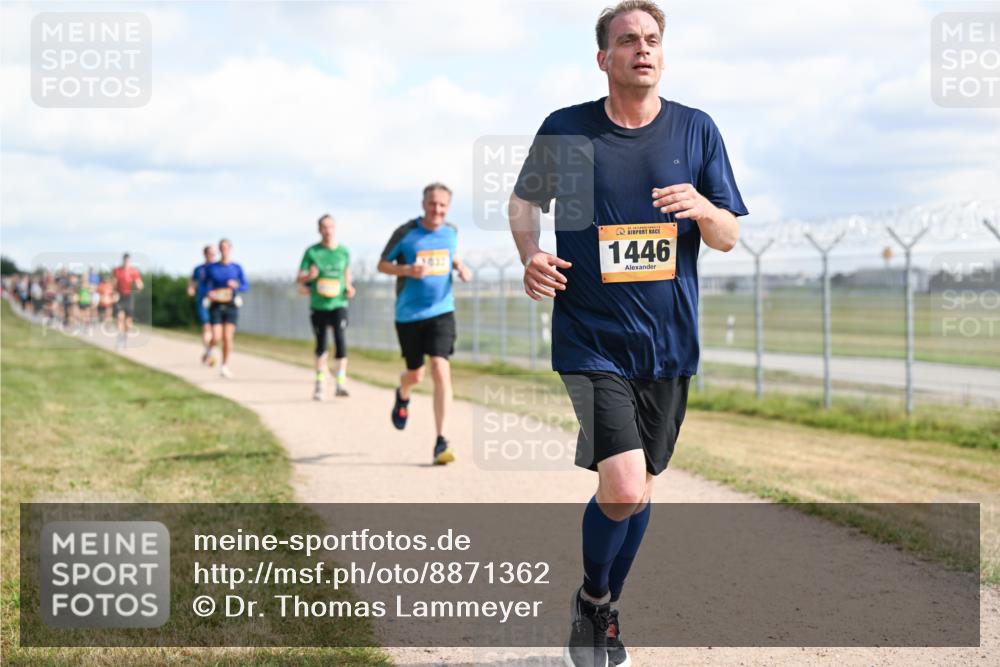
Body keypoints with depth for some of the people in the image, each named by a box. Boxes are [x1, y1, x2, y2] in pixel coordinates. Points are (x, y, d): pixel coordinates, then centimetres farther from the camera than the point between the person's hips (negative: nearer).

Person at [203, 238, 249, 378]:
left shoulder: (237, 268, 2)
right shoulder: (211, 268, 1)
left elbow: (246, 286, 4)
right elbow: (206, 285, 7)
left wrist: (236, 286, -16)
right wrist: (208, 293, -14)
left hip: (231, 306, 0)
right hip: (216, 305, 0)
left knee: (228, 337, -8)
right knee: (216, 338, -11)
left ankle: (225, 366, 8)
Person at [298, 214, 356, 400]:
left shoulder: (344, 251, 3)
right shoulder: (312, 252, -2)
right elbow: (300, 278, -1)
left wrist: (348, 287, 1)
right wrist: (309, 276, -23)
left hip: (338, 303, 0)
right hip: (318, 305, 0)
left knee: (341, 339, -17)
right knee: (320, 345, 9)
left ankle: (341, 383, -15)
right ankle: (320, 384, 23)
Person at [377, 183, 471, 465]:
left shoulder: (451, 231, 3)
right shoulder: (405, 232, -8)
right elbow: (382, 264, 0)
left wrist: (460, 267, 0)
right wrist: (408, 270, -19)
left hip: (441, 312, 1)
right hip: (409, 314, -1)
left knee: (441, 370, -16)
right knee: (415, 375, 10)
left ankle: (441, 442, -13)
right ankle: (403, 398, 51)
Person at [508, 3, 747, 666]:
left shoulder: (697, 130, 2)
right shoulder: (565, 130, -3)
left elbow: (730, 237, 5)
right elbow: (525, 199, 14)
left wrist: (702, 208, -18)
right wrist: (531, 255, -5)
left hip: (668, 340, 3)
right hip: (591, 339, -3)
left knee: (638, 488, 13)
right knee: (622, 488, -17)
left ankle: (603, 614, 36)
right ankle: (592, 600, 12)